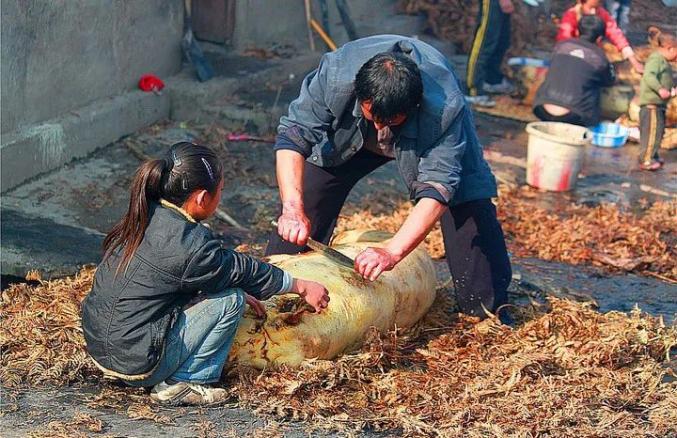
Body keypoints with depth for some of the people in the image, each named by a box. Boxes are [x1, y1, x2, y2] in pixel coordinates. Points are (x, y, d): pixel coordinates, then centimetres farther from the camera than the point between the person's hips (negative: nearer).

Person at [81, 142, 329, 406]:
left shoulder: (144, 217, 4)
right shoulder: (189, 243, -20)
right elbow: (244, 271, -4)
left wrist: (245, 293, 25)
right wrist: (303, 287, 11)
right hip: (136, 367, -8)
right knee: (230, 300, -3)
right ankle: (181, 384, 1)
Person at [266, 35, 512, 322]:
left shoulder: (446, 108, -44)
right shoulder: (335, 75, -41)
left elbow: (436, 188, -44)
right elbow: (294, 134, -36)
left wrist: (392, 252, -55)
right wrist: (293, 208, -49)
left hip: (426, 140, -2)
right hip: (350, 135, 2)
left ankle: (490, 310, 4)